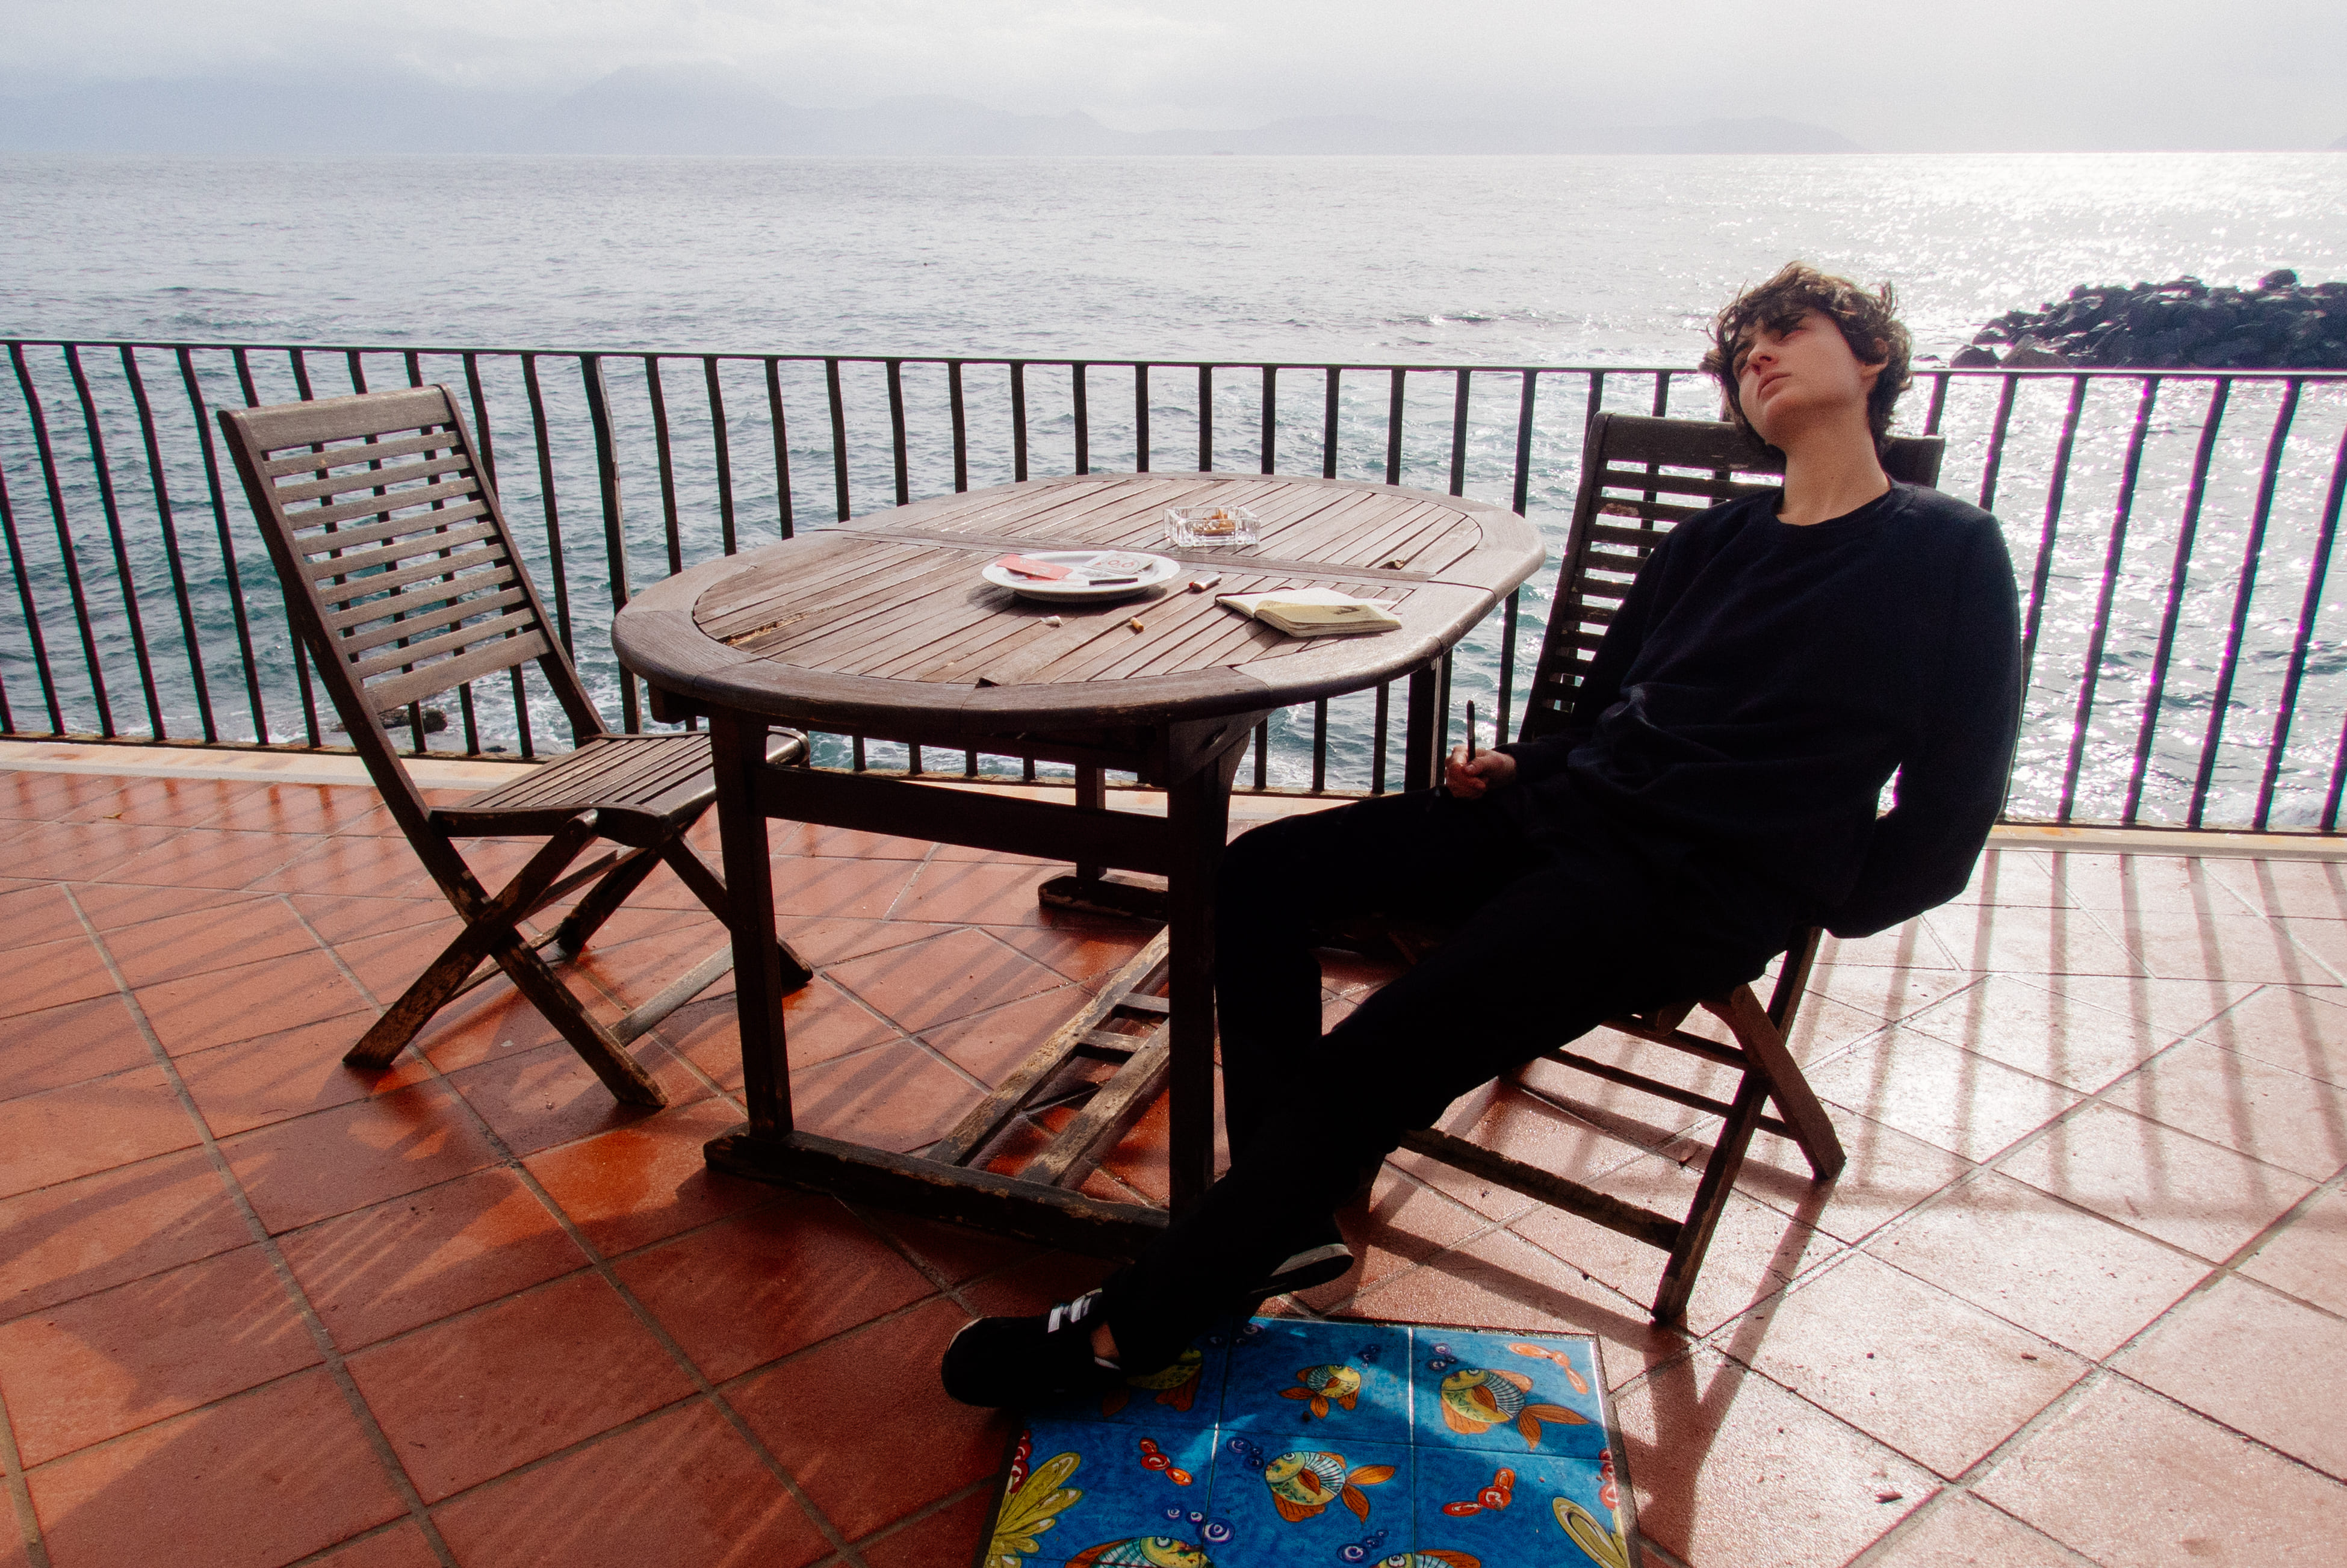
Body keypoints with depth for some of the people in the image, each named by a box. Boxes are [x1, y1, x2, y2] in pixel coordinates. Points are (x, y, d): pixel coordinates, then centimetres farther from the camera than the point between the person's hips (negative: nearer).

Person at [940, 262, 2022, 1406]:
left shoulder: (1947, 552, 2)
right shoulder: (1714, 541, 20)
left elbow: (1942, 830, -1)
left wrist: (1798, 911, -8)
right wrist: (1515, 768, 2)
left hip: (1699, 891, -7)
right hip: (1568, 810, 8)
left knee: (1376, 1061, -24)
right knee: (1264, 874, -10)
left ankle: (1133, 1327, -14)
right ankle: (1287, 1221, -9)